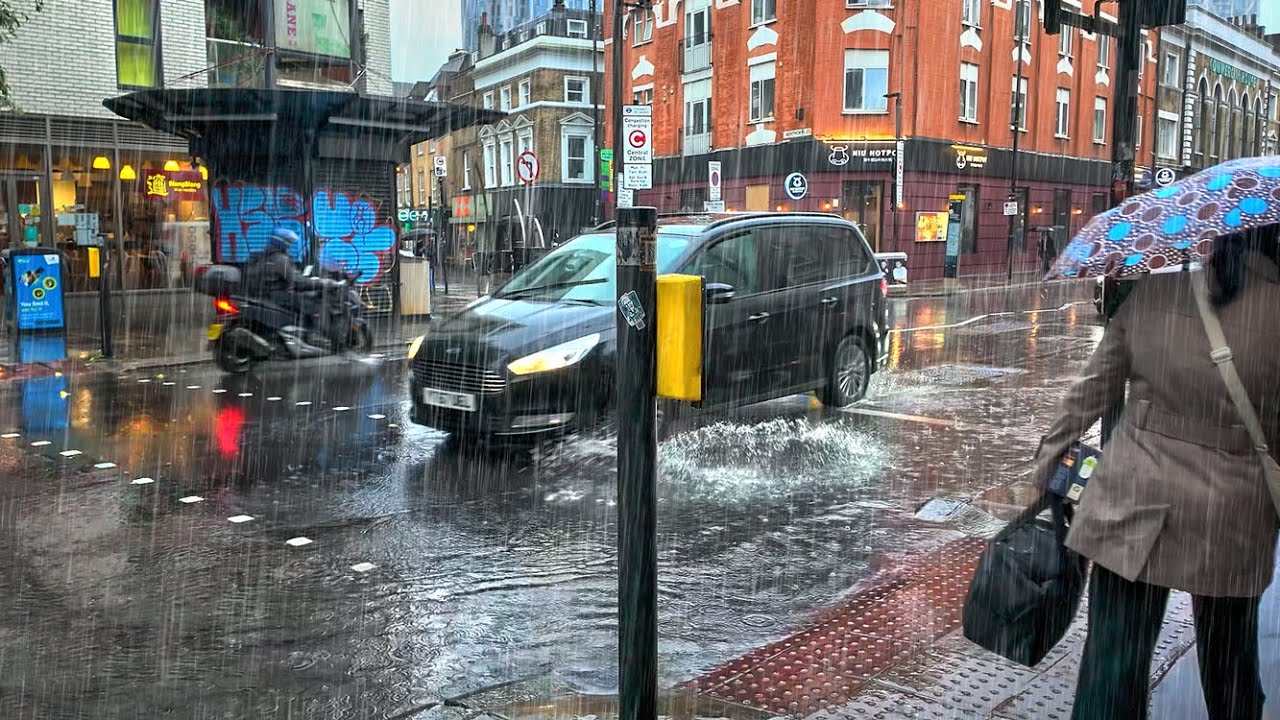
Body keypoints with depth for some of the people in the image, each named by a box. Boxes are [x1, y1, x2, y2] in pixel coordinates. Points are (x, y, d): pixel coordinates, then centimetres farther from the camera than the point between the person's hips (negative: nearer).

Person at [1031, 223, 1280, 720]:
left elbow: (1094, 388, 2)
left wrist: (1051, 450, 13)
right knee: (1229, 660, 22)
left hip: (1130, 505, 1)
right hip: (1230, 520, 0)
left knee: (1113, 654, 6)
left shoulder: (1151, 294, -4)